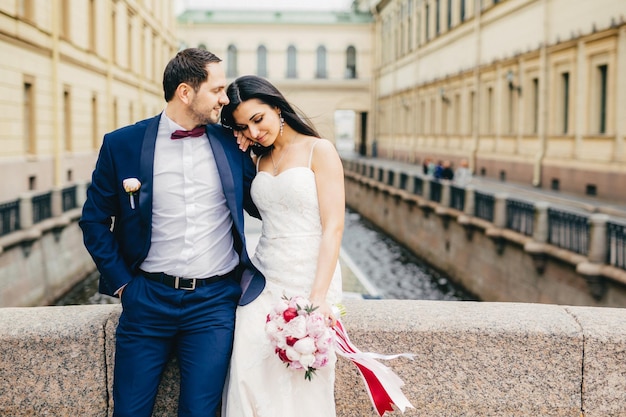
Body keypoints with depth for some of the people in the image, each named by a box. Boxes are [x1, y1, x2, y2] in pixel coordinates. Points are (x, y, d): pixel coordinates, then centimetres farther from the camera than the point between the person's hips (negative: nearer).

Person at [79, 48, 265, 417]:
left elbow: (259, 207, 11)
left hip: (215, 301, 1)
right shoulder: (122, 144, -2)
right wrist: (121, 281, 1)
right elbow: (95, 220, 6)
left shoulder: (232, 143, 3)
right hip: (148, 299, 0)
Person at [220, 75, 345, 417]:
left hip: (310, 280, -5)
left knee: (305, 386, -1)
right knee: (250, 380, -5)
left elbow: (333, 227, -11)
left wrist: (319, 296, -19)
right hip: (264, 282, 5)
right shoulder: (258, 160, 15)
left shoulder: (319, 151, -4)